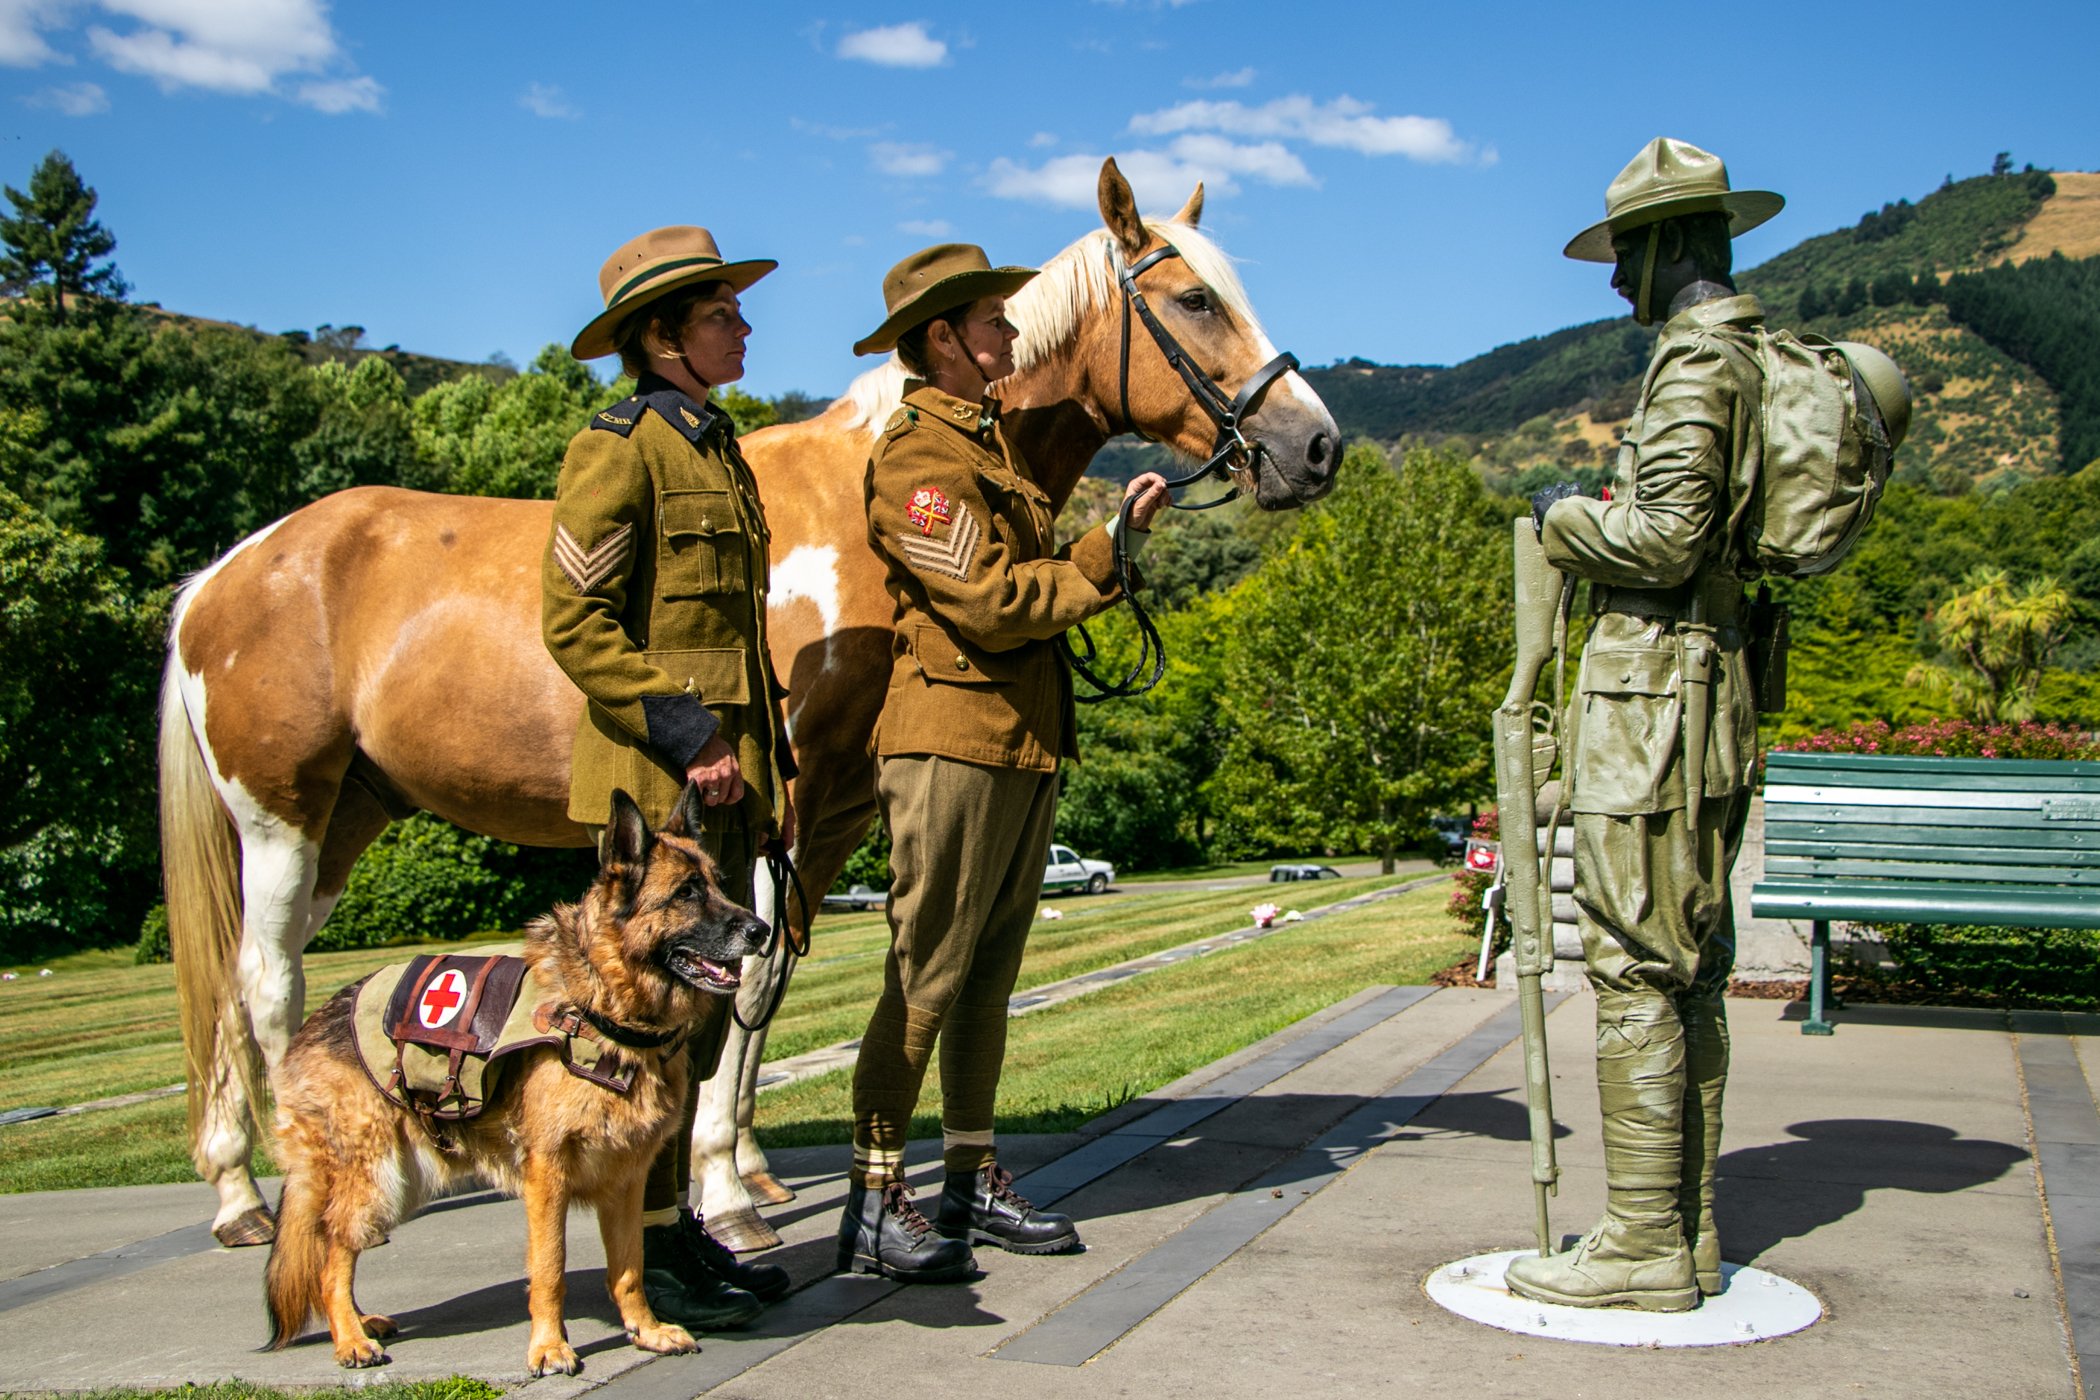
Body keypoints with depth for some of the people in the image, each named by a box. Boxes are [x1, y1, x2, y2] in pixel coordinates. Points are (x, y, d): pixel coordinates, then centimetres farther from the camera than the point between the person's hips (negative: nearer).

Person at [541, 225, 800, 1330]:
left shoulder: (719, 447, 18)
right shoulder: (620, 447, -9)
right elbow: (575, 622, -16)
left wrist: (773, 766, 18)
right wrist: (686, 737, -20)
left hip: (728, 771, 9)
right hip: (656, 776, -9)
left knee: (705, 1002, 13)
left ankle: (681, 1230, 24)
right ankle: (647, 1254, 7)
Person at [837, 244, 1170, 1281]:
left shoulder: (993, 439, 20)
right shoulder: (918, 458, -11)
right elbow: (992, 603, -19)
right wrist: (1111, 550, -7)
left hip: (1027, 742, 9)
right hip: (952, 739, -9)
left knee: (991, 973, 12)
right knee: (927, 978, -6)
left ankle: (973, 1183, 20)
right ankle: (875, 1204, 1)